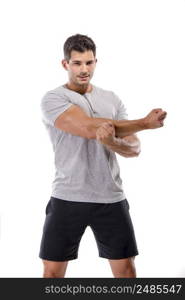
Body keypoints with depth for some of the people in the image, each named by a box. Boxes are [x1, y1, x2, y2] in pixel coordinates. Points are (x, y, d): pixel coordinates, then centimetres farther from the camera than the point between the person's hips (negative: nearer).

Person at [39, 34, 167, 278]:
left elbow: (134, 148, 2)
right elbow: (89, 128, -20)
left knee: (126, 269, 8)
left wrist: (110, 140, -23)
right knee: (53, 271, 6)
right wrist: (145, 123, -13)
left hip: (111, 199, 3)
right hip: (67, 199, -3)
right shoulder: (53, 99, -5)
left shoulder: (112, 99, 9)